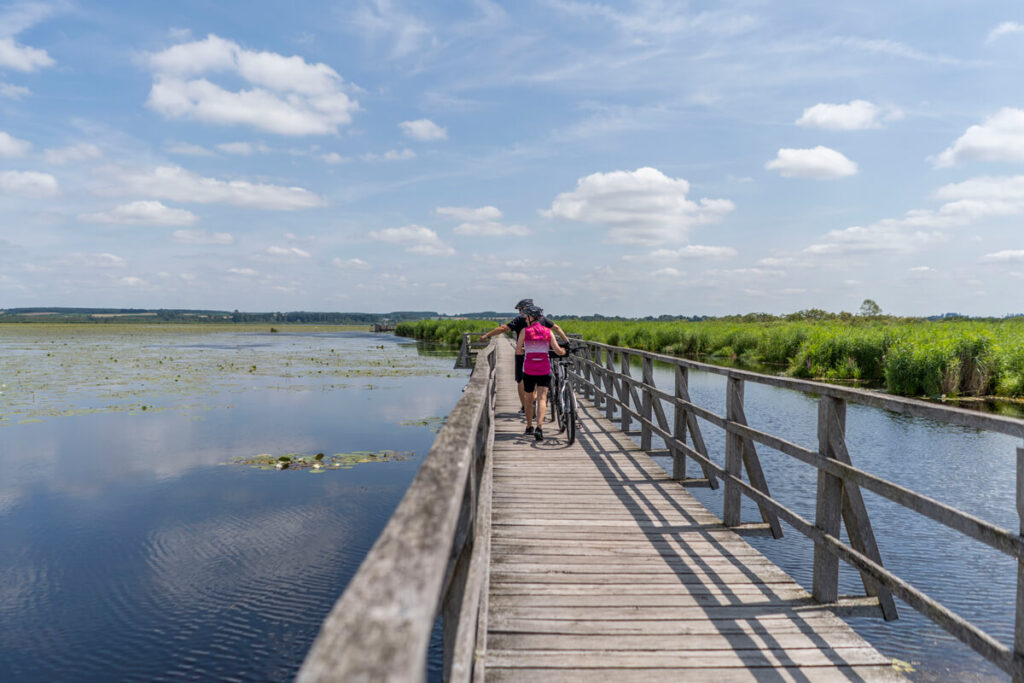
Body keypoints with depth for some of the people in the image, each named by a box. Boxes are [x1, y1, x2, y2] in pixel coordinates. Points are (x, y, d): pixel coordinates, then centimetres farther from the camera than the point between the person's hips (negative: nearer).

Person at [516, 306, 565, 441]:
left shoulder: (525, 331, -2)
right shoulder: (548, 331, 2)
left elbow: (518, 351, -2)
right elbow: (558, 351, -4)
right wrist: (564, 351, 18)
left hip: (528, 370, 0)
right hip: (544, 370, 0)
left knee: (529, 398, 17)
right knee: (542, 399, -4)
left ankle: (529, 427, 28)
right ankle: (539, 427, -22)